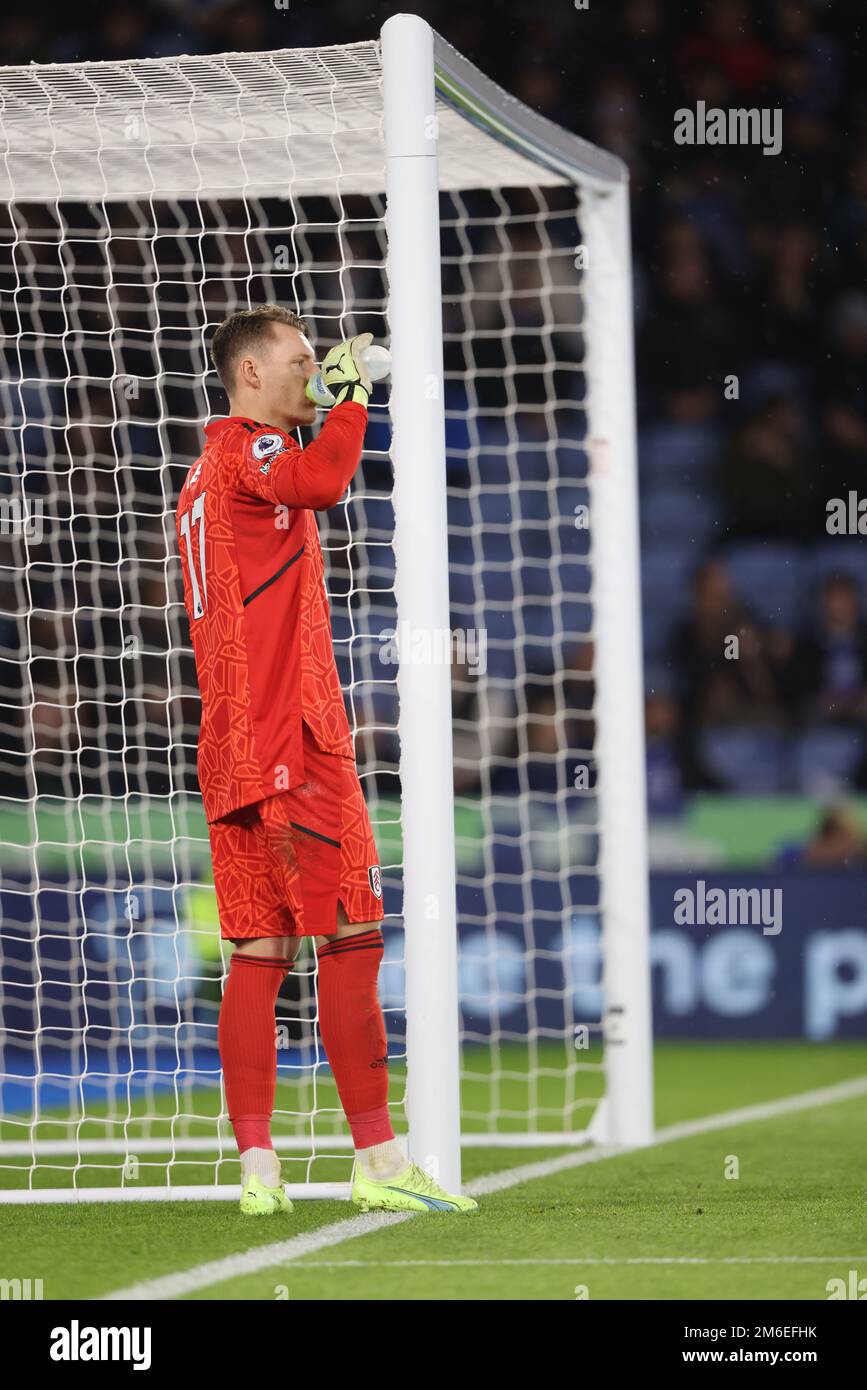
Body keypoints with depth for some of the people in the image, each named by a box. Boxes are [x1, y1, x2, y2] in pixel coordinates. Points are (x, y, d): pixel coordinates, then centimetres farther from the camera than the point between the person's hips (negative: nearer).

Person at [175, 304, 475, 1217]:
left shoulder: (205, 471, 22)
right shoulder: (253, 448, -8)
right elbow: (318, 482, -29)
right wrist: (353, 394, -15)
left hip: (233, 750, 9)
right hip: (292, 736, -9)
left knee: (259, 952, 4)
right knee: (352, 938, -7)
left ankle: (257, 1167, -2)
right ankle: (379, 1160, -8)